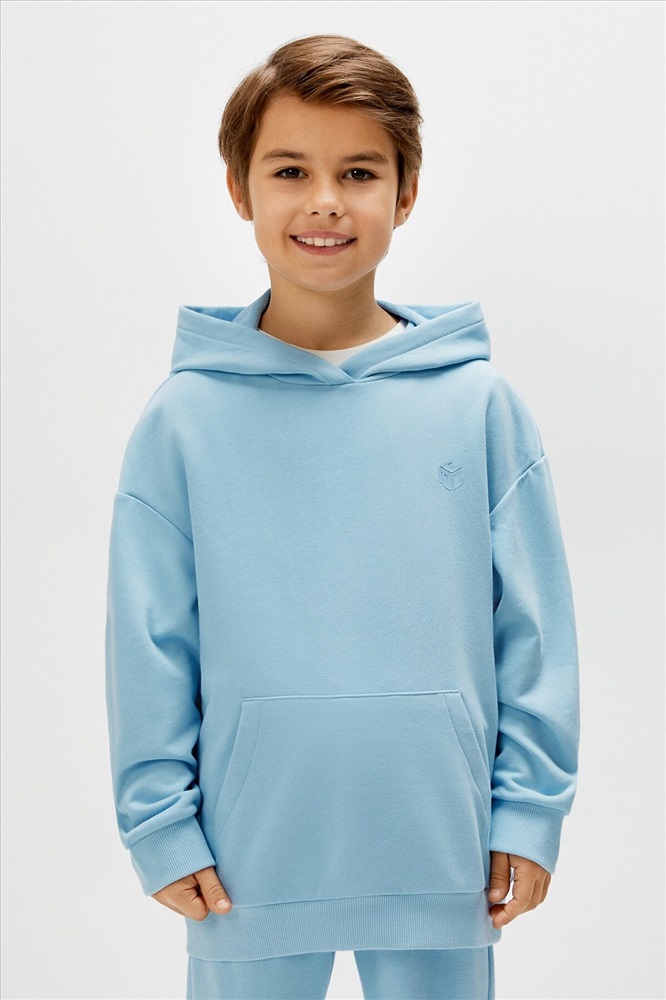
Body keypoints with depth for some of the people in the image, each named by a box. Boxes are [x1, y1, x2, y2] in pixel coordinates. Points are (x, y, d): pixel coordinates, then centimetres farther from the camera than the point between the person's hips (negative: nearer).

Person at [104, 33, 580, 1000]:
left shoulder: (480, 404, -2)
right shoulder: (185, 418, -3)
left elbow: (534, 625, 1)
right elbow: (149, 641, 0)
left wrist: (529, 809, 0)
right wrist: (160, 821, -2)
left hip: (440, 851, 1)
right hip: (250, 856, 0)